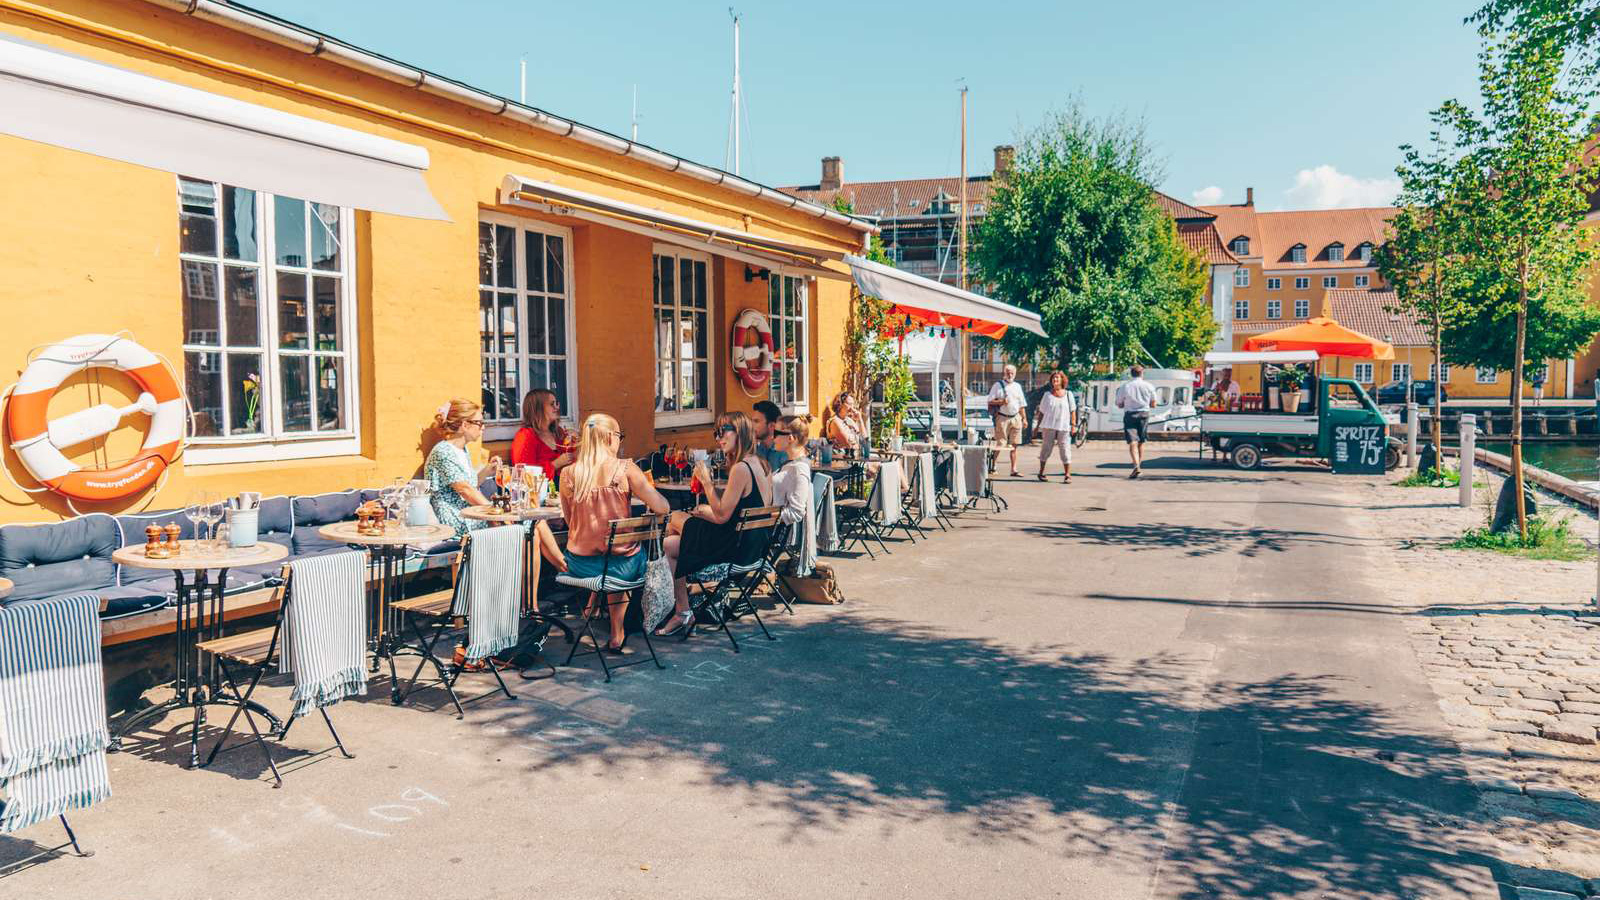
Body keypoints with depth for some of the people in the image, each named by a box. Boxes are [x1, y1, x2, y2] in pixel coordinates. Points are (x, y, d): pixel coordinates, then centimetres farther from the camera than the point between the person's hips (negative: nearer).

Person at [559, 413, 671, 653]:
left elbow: (570, 522, 8)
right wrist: (650, 490, 10)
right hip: (622, 566, -3)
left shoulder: (569, 474, -4)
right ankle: (616, 634, 35)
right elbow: (662, 508, -12)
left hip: (579, 565, 3)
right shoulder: (625, 469, -13)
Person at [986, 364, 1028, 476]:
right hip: (1002, 418, -4)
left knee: (1014, 445, 4)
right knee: (1000, 444, -6)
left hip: (1016, 418, 4)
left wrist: (1024, 418, 13)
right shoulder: (998, 385, 2)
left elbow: (1021, 404, 19)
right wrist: (1001, 402, -17)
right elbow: (990, 401, -2)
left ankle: (1014, 469, 6)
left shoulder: (1017, 386, 16)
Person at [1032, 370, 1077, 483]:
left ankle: (1067, 475, -2)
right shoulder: (1047, 395, 10)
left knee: (1065, 449, -4)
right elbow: (1041, 412, 12)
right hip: (1049, 426, 0)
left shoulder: (1068, 394, 10)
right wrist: (1037, 425, 9)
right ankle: (1041, 472, 14)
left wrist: (1073, 425, 0)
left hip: (1064, 427, 0)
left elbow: (1073, 411, 9)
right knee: (1046, 448, 3)